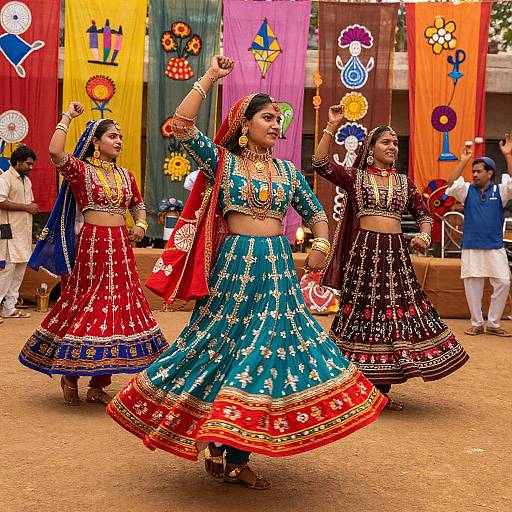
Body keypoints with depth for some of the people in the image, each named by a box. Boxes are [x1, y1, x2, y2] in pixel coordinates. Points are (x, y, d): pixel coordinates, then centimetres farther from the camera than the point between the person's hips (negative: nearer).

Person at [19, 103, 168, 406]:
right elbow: (55, 151, -22)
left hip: (121, 246, 6)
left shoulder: (125, 175, 13)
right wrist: (68, 117, -12)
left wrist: (141, 225, 5)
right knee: (85, 305, -3)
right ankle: (69, 375, 18)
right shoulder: (80, 169, -3)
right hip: (92, 244, -5)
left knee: (117, 307, 6)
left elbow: (138, 205, 26)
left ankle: (98, 384, 17)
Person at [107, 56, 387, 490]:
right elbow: (182, 125, -12)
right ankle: (222, 452, 16)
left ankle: (235, 456, 15)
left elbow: (315, 212, 20)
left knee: (266, 351, 3)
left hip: (278, 268, 4)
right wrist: (211, 76, -9)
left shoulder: (287, 170, 12)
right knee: (227, 346, 1)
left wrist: (320, 246, 1)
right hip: (234, 264, -4)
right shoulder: (221, 161, 1)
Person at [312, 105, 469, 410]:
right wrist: (332, 127, -12)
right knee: (363, 311, 0)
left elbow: (423, 213, 17)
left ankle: (382, 387, 14)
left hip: (396, 253, 3)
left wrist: (424, 235, -4)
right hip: (364, 251, -3)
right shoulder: (354, 177, 5)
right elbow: (320, 163, -8)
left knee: (398, 312, 1)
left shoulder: (404, 182, 14)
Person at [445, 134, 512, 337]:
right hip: (471, 248, 1)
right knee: (472, 286, 3)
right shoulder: (468, 191, 5)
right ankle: (477, 324, 16)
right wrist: (463, 160, -12)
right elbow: (451, 184, -10)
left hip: (495, 248, 0)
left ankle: (493, 324, 9)